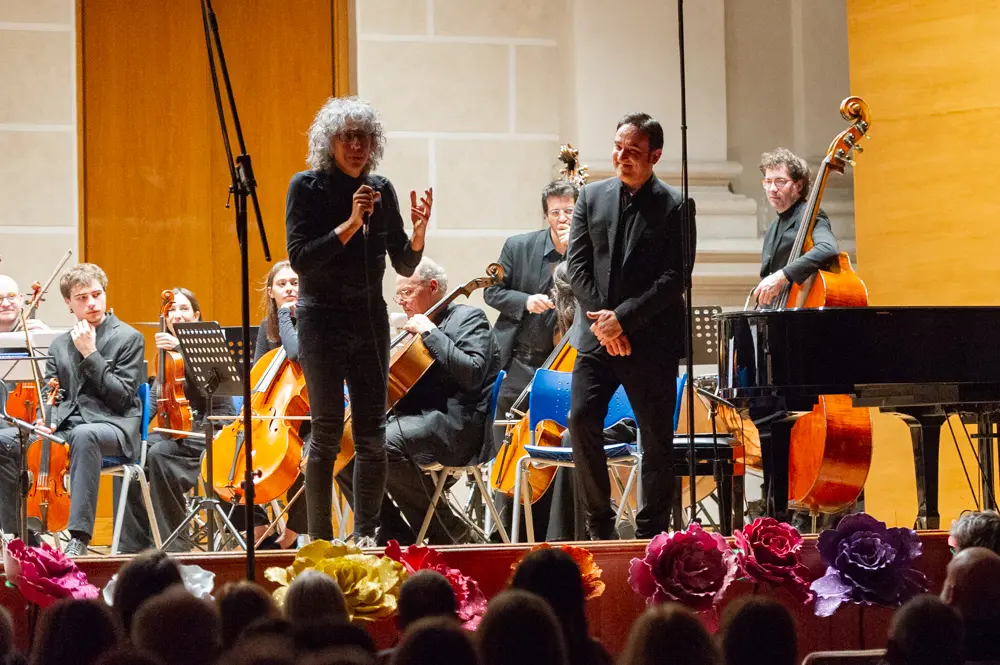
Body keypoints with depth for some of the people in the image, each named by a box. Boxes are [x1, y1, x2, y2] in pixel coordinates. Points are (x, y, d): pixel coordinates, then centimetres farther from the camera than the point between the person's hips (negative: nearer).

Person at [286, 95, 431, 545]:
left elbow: (404, 265, 8)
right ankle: (320, 539, -1)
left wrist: (418, 232, -12)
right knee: (327, 432, -6)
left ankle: (366, 535, 9)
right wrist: (350, 223, -23)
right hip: (323, 318, -4)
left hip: (370, 320, 4)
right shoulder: (307, 187, -5)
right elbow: (299, 258, -16)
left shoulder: (381, 189, 7)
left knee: (372, 433, 2)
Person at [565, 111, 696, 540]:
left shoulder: (676, 207, -3)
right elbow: (577, 264, 5)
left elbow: (675, 278, -9)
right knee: (581, 419, -10)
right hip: (596, 337, 3)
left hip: (651, 340, -3)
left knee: (657, 437, 2)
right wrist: (600, 318, -8)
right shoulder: (592, 197, 9)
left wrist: (623, 318, -16)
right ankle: (599, 524, 2)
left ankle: (652, 532, 12)